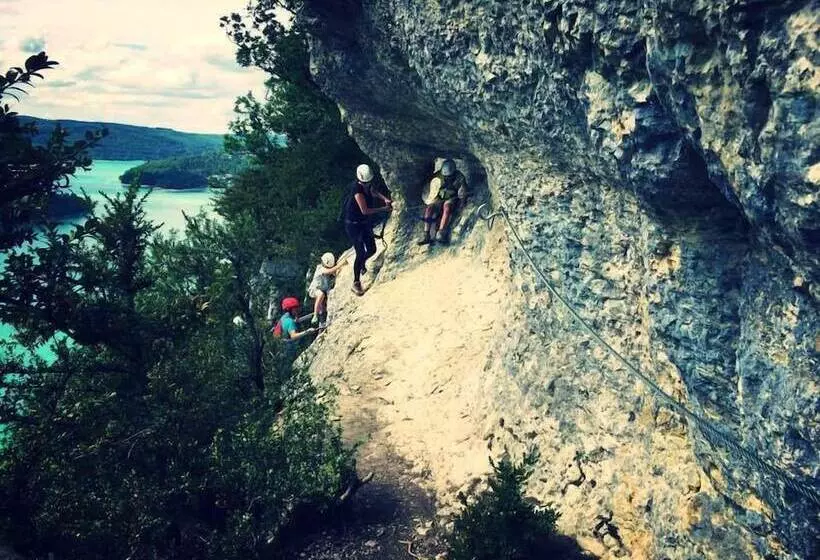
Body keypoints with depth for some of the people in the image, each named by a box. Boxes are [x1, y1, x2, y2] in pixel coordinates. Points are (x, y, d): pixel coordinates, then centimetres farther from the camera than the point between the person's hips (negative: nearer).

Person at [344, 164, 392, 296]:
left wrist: (384, 198, -1)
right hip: (353, 224, -7)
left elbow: (374, 192, 19)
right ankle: (356, 283, 4)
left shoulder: (369, 184, -6)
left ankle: (361, 262, 47)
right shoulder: (357, 188, -28)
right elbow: (365, 210, -30)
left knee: (372, 250, 12)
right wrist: (384, 209, -22)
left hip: (365, 222, 7)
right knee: (361, 253, -10)